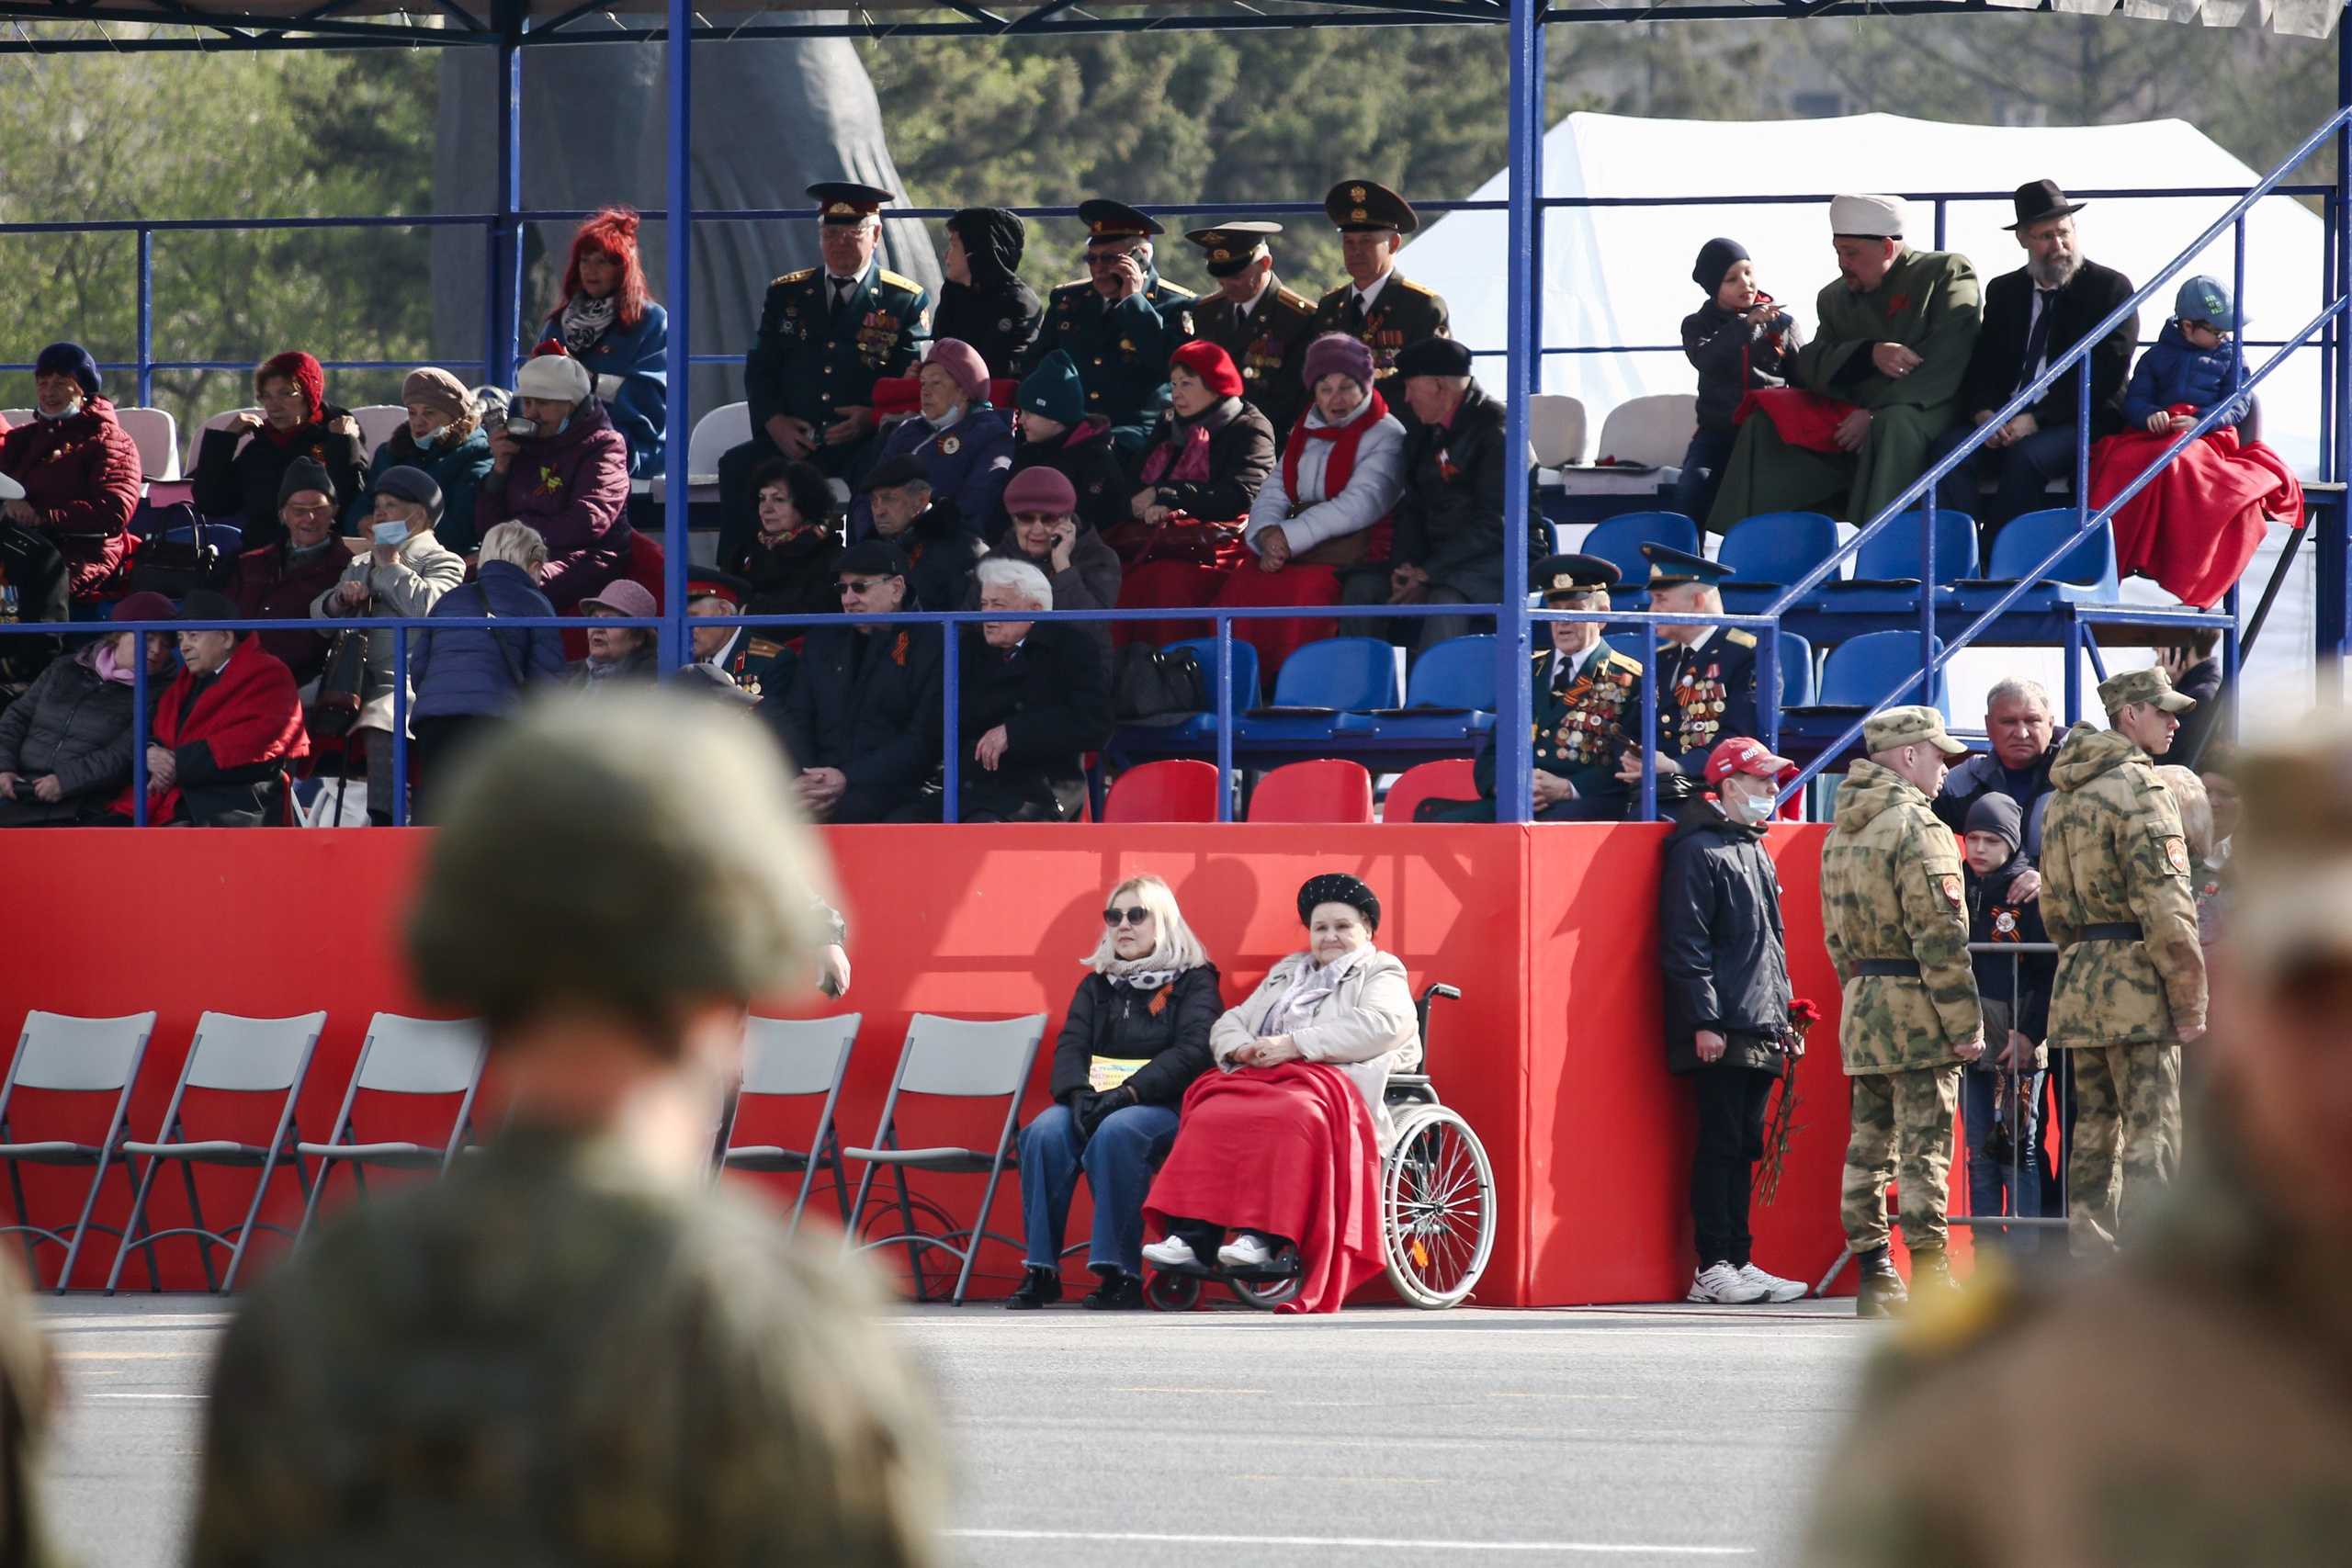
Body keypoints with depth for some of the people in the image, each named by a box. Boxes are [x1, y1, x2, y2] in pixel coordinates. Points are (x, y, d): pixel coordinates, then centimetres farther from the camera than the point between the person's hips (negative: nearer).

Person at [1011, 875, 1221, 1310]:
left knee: (1115, 1132, -37)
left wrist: (1128, 1093, -20)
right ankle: (1041, 1270, -28)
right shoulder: (1097, 985, 22)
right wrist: (1080, 1095, -14)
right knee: (1045, 1132, -28)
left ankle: (1121, 1274, -35)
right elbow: (1070, 1046, 10)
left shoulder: (1193, 981, 8)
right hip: (1094, 1102, 4)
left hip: (1162, 1107, -4)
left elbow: (1192, 1051, -7)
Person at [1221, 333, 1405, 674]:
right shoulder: (1304, 432, 22)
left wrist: (1291, 536, -16)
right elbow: (1273, 493, 15)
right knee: (1238, 588, -22)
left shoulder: (1386, 436, 1)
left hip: (1353, 557, -6)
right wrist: (1267, 536, -9)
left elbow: (1360, 504, -12)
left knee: (1305, 593, -35)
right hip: (1290, 555, 6)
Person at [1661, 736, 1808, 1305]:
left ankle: (1739, 1263, 10)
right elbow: (1684, 945, -13)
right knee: (1721, 1146, -8)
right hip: (1719, 1035, -9)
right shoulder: (1697, 852, -7)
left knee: (1744, 1148, 8)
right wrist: (1704, 1020, -19)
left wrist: (1784, 1014, 19)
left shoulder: (1756, 852, 21)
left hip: (1761, 1033, 9)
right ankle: (1713, 1269, -7)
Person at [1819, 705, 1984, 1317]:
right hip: (1917, 1012, -8)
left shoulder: (1841, 832, 14)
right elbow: (1939, 936, -18)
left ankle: (1874, 1277, 13)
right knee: (1924, 1149, -7)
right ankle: (1929, 1278, -8)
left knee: (1870, 1145, 10)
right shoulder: (1916, 828, -14)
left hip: (1863, 1008, 8)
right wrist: (1965, 1023, -16)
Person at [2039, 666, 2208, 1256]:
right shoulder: (2135, 787, -12)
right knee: (2150, 1134, -8)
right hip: (2136, 984, -9)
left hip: (2078, 979, 9)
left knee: (2095, 1128, 12)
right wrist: (2188, 1001, -14)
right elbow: (2161, 902, -17)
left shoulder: (2064, 797, 17)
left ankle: (2089, 1259, 13)